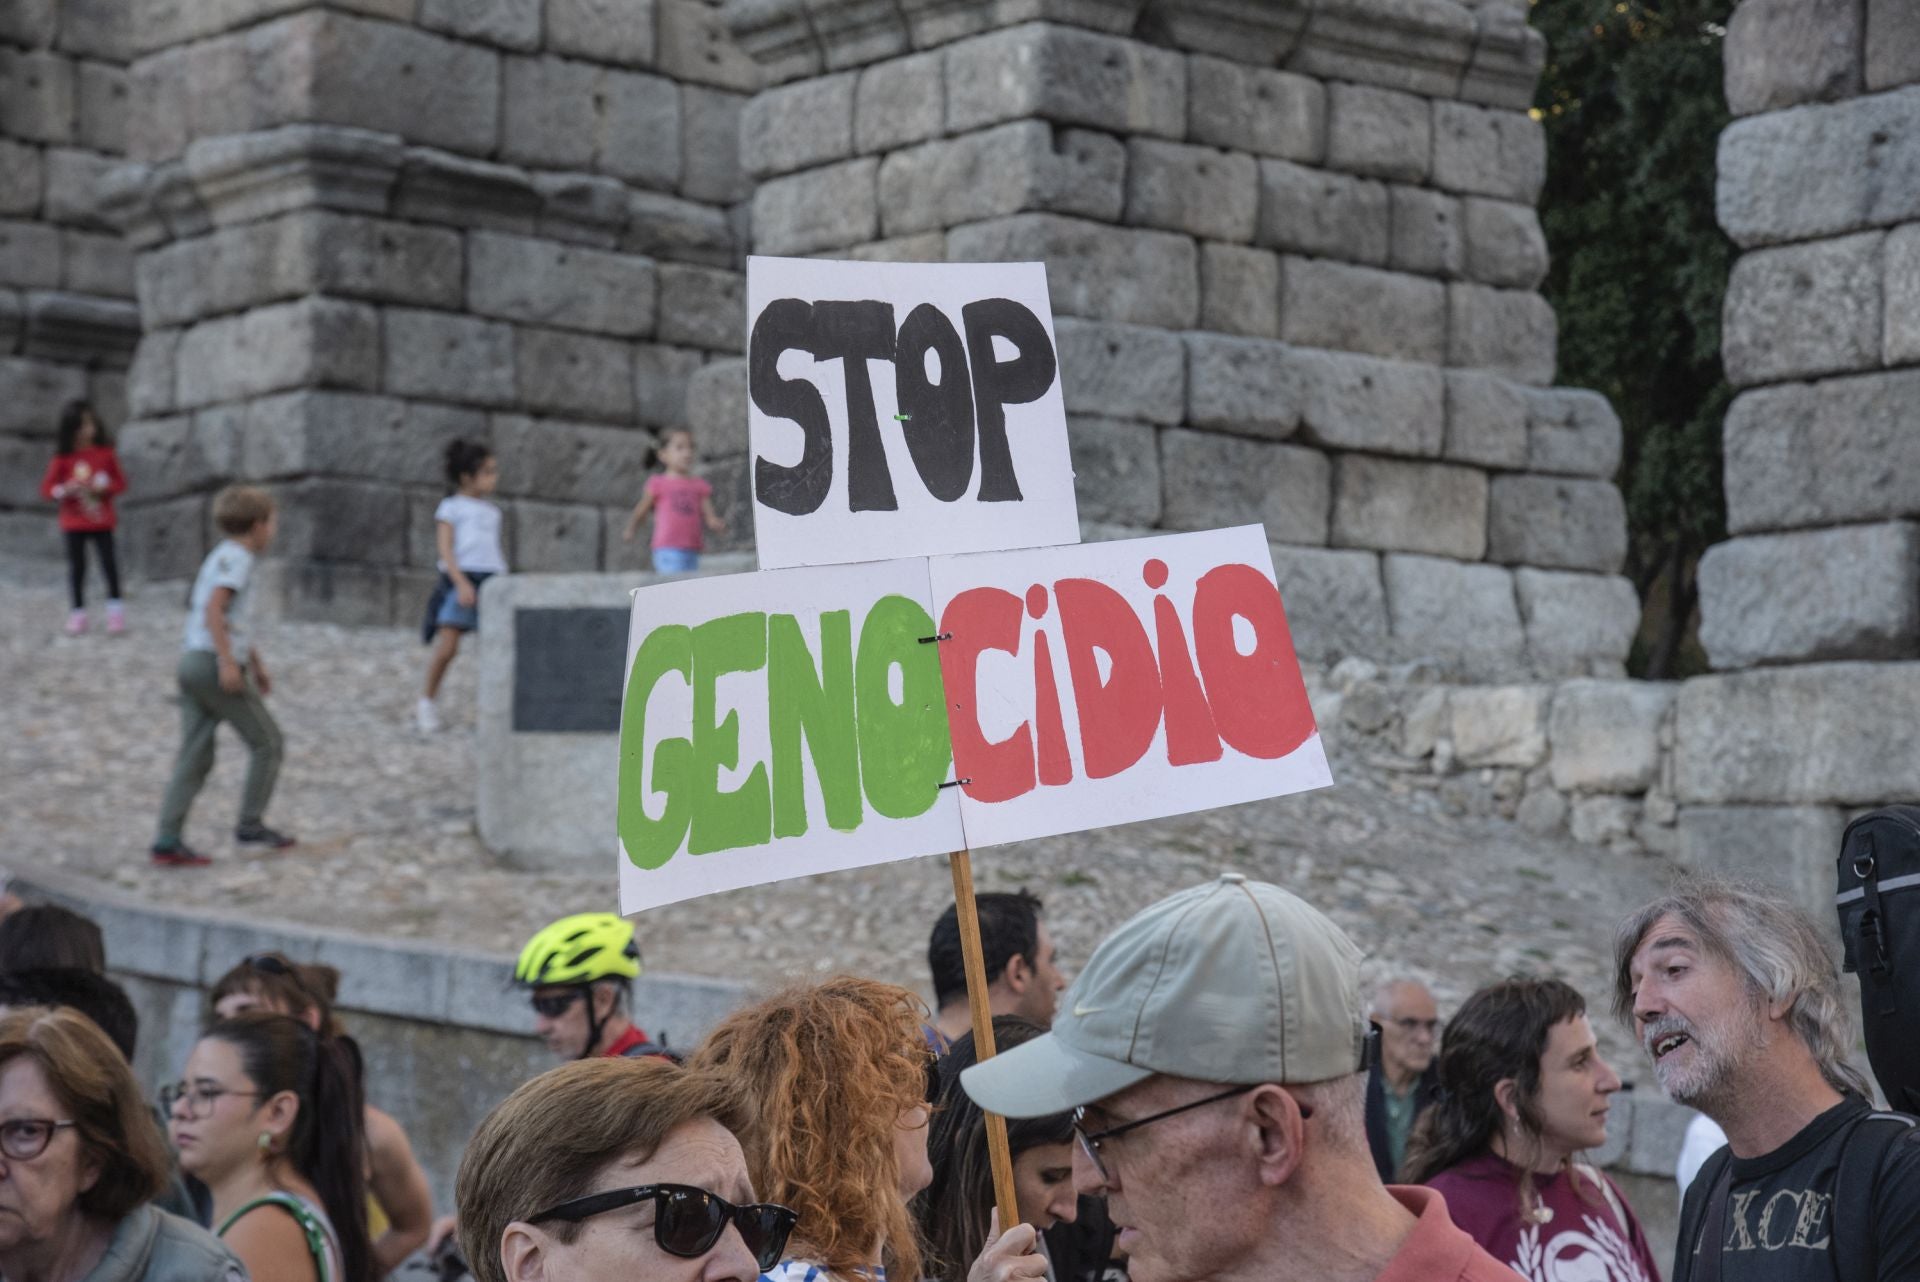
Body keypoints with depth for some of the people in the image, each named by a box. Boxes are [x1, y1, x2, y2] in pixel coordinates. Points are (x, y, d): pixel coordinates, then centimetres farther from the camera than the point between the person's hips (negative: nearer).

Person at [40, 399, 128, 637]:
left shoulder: (105, 453, -2)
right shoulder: (62, 458, -4)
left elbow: (121, 483, 4)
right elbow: (46, 488, -4)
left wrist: (104, 487, -16)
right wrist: (64, 491, -24)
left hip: (101, 520, 0)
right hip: (74, 521, 0)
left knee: (108, 562, 0)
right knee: (76, 566, 6)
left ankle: (115, 609, 12)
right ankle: (78, 613, 17)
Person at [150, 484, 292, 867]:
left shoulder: (220, 557, 21)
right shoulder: (237, 558, -8)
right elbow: (213, 609, -21)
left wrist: (256, 664, 35)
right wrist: (228, 662, -24)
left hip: (192, 663, 9)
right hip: (212, 662, -9)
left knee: (194, 758, 5)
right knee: (266, 740, 6)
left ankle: (167, 840, -2)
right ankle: (251, 824, 9)